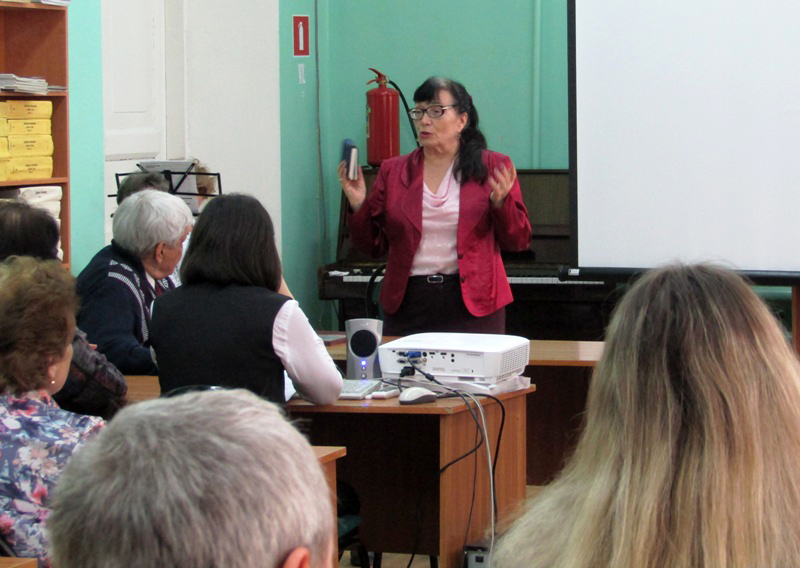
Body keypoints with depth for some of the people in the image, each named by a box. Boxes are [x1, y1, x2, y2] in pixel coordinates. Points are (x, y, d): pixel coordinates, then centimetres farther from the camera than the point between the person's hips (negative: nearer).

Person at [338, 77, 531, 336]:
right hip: (407, 307, 2)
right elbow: (373, 244, 10)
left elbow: (518, 241, 2)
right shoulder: (393, 171, 9)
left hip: (473, 306, -2)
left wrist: (500, 202, -14)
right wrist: (358, 206, -5)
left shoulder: (494, 168, 3)